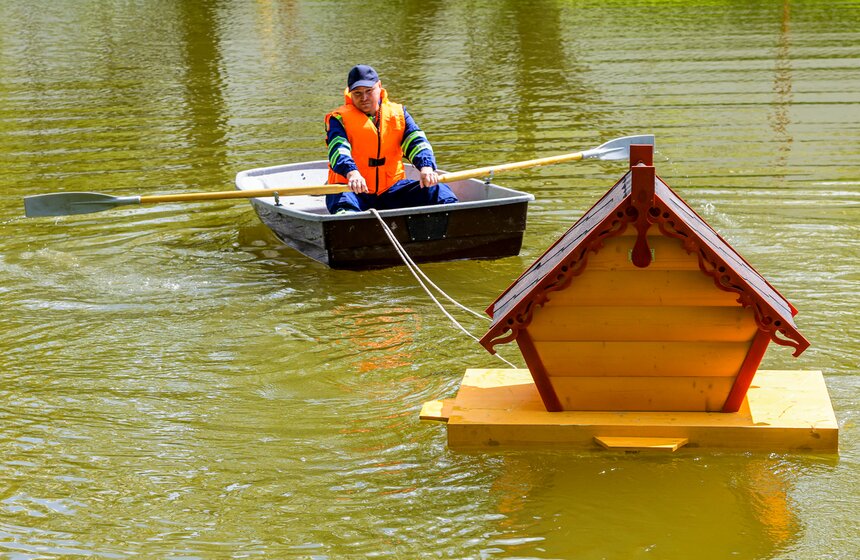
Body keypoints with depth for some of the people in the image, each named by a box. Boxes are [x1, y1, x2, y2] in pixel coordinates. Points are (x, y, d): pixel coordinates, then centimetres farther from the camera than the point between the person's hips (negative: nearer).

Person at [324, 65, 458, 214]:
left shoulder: (398, 113, 12)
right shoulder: (339, 118, 2)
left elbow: (417, 141, -1)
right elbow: (338, 149, -17)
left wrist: (426, 167, -25)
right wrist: (352, 173, -41)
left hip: (391, 189, 4)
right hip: (353, 190, -3)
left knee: (437, 190, -16)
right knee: (341, 199, -38)